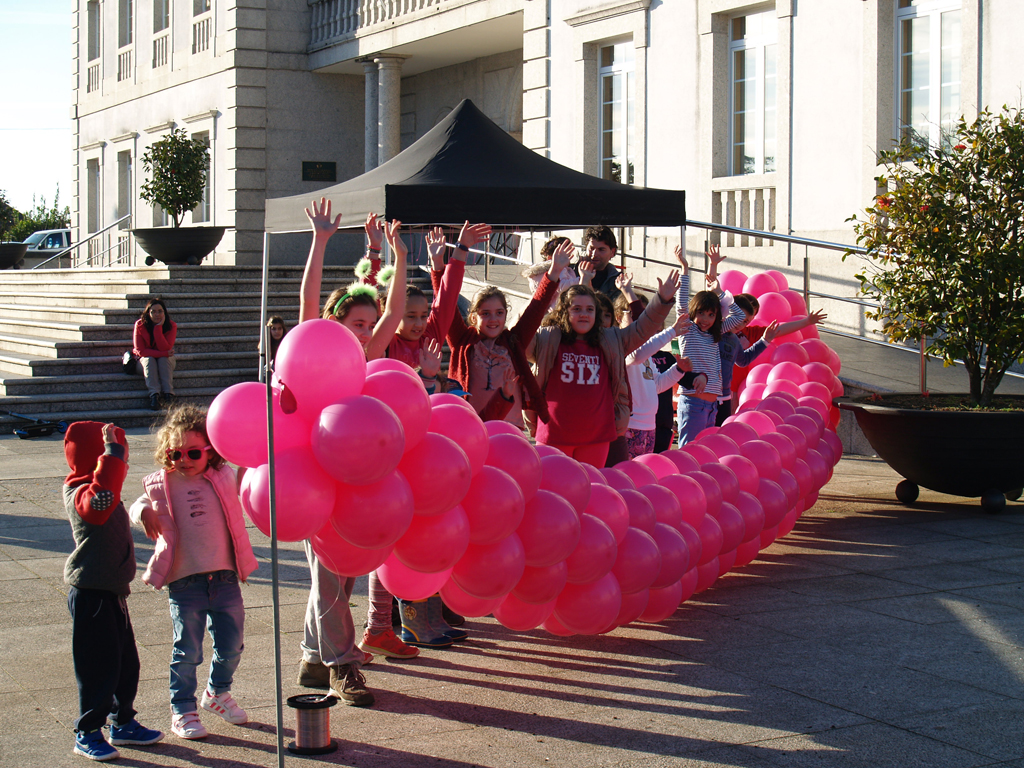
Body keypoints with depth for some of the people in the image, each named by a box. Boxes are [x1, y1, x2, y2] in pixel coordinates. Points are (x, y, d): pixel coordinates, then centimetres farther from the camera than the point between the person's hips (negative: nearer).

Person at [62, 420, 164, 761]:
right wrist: (113, 452, -39)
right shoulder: (81, 493, -20)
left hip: (113, 592, 10)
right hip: (91, 595, -10)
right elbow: (99, 501, -45)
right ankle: (87, 733, 8)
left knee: (126, 663, 16)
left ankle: (123, 722, 30)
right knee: (99, 666, -4)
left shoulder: (96, 488, 14)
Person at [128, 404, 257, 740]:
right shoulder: (161, 485, -1)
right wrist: (143, 512, -9)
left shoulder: (222, 478, 4)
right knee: (187, 649, 1)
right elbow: (138, 506, 12)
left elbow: (240, 496, 22)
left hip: (225, 576, 3)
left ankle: (217, 692, 36)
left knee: (231, 644, 12)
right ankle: (182, 709, 15)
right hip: (184, 581, -3)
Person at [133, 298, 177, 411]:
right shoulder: (140, 325, -17)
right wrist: (163, 353, -28)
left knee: (164, 359, -32)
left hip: (166, 361, 1)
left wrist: (158, 328, -32)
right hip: (146, 358, -1)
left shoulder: (171, 326, -16)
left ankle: (168, 394, -45)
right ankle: (154, 395, -49)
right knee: (149, 360, -33)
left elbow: (165, 349, -27)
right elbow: (140, 351, -19)